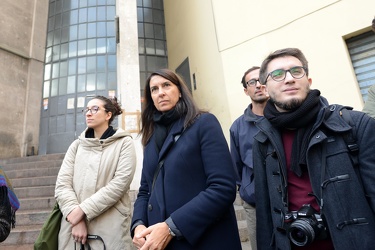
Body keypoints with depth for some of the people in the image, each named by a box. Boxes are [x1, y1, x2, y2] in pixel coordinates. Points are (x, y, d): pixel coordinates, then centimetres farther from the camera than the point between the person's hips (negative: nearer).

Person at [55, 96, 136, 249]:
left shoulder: (124, 143, -1)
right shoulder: (77, 145, 10)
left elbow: (120, 183, -11)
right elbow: (62, 184, 1)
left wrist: (83, 210, -13)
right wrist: (76, 221, -11)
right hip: (74, 225, 4)